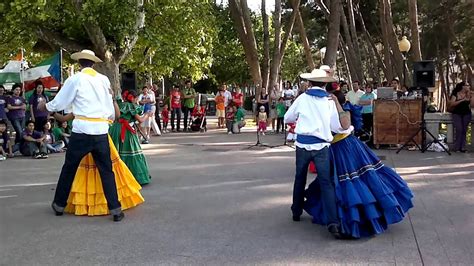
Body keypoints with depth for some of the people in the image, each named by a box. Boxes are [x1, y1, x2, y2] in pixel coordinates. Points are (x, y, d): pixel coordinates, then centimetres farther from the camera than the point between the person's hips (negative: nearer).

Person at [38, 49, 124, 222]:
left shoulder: (75, 79, 0)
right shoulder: (104, 80, 8)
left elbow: (59, 103, 6)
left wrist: (45, 106, 26)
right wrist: (110, 118, 35)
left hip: (81, 130, -2)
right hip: (101, 131, 2)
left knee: (69, 168, 13)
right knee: (106, 171, 6)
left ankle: (59, 205, 26)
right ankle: (115, 210, 1)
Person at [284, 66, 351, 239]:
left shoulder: (302, 99, 3)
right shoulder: (330, 102, 2)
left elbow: (287, 118, 14)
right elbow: (342, 126, 1)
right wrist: (338, 104, 6)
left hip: (302, 144, 1)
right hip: (321, 146, -1)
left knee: (300, 179, 20)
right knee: (326, 183, -2)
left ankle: (296, 212, 34)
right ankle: (332, 222, -14)